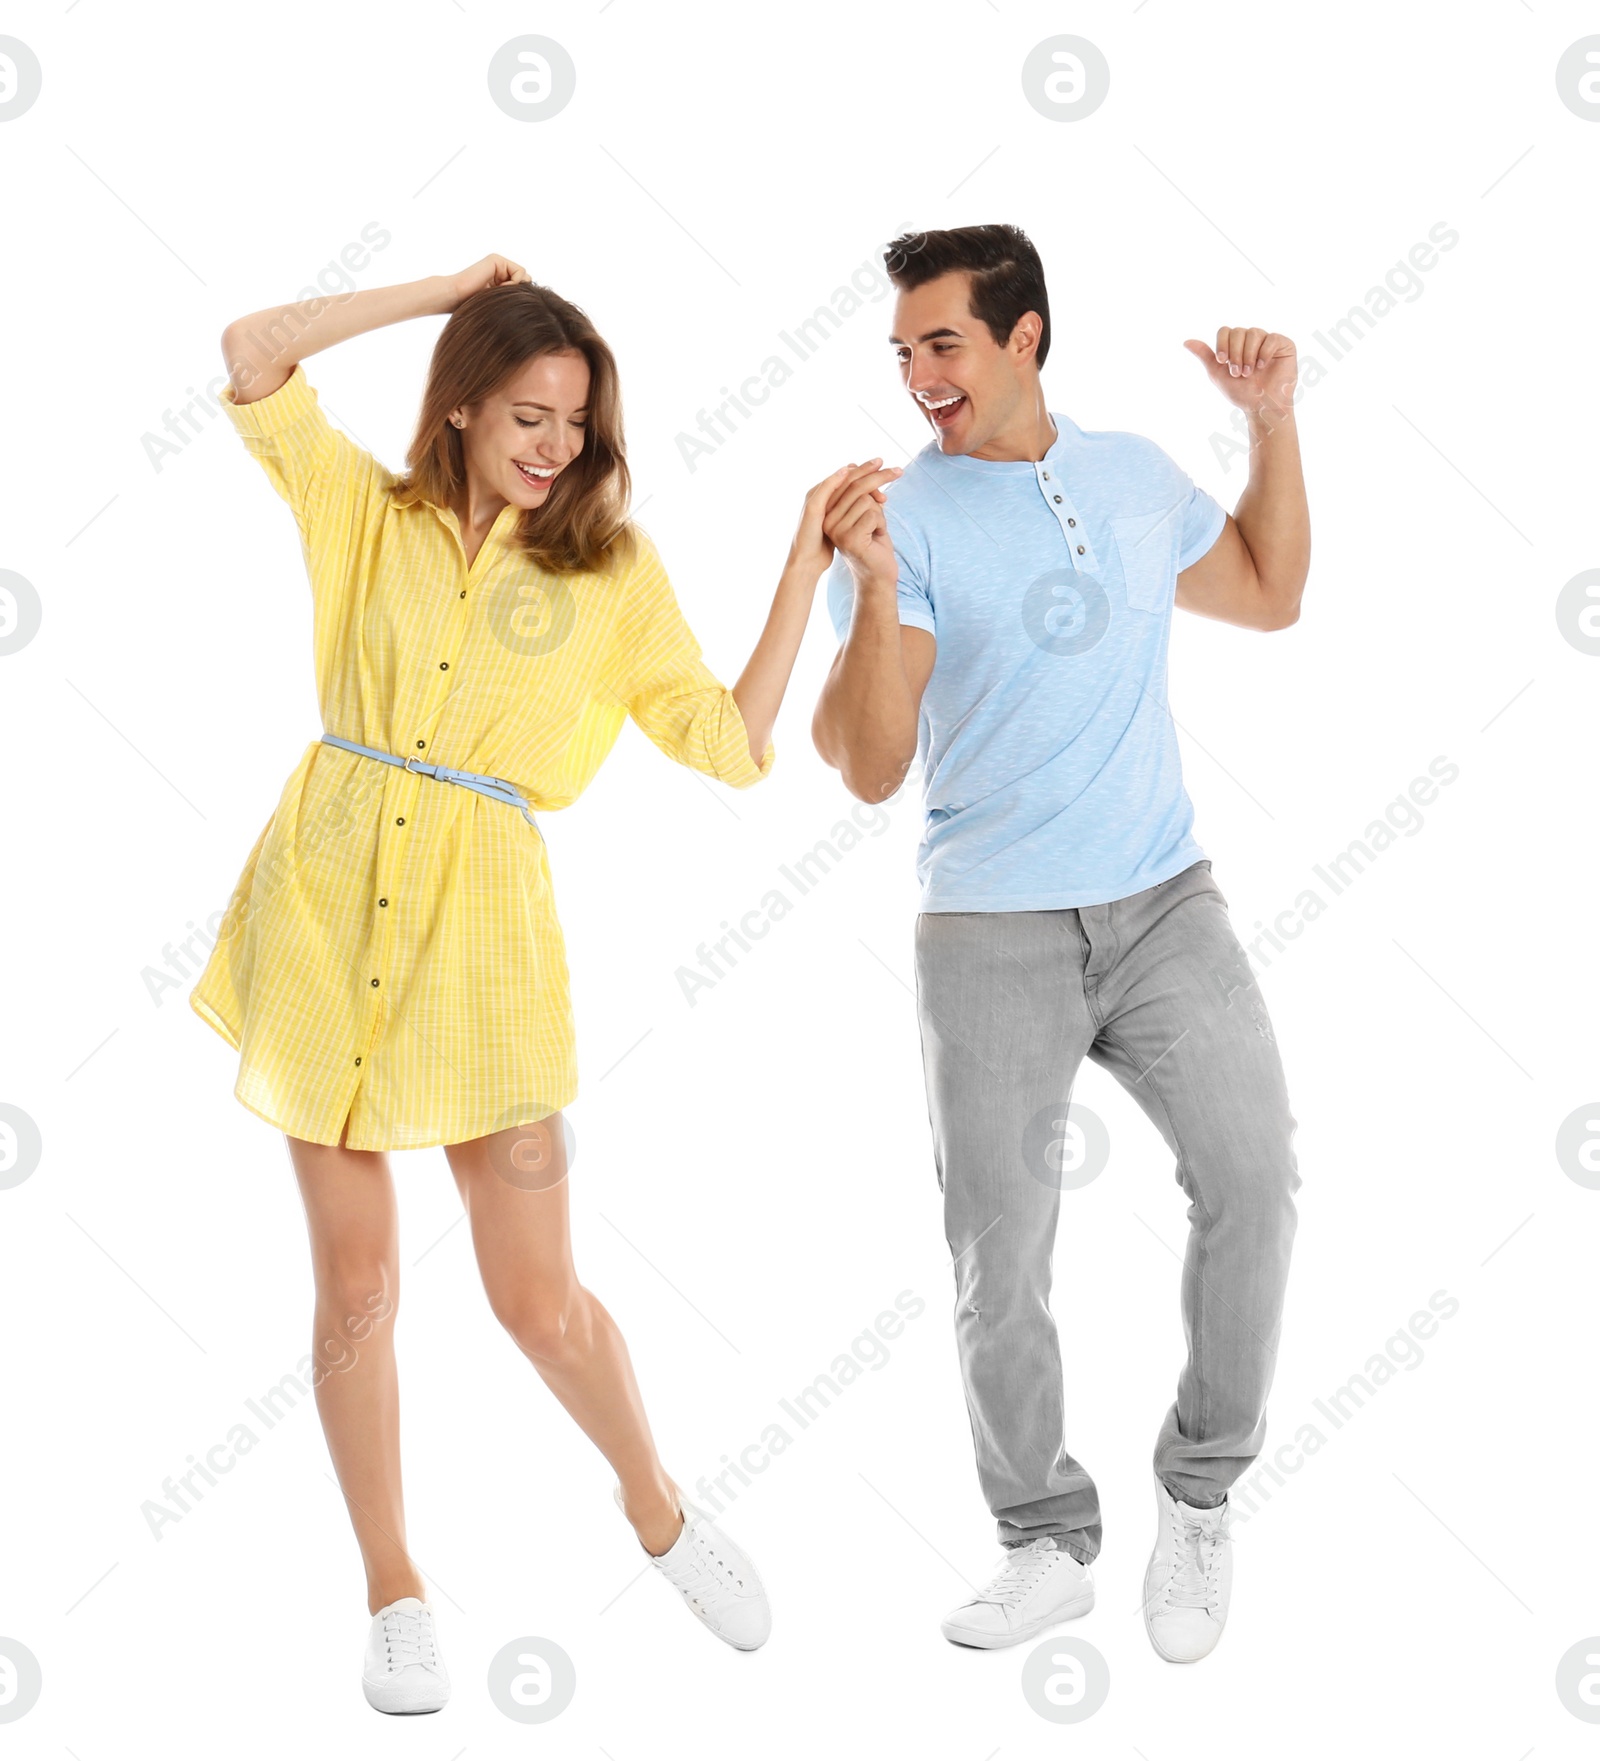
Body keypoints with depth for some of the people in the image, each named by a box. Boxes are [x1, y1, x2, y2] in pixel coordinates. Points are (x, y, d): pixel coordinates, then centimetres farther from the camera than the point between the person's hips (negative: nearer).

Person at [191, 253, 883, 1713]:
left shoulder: (611, 566, 5)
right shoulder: (367, 511, 8)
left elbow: (734, 743, -1)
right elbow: (252, 354, -2)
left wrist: (807, 563, -3)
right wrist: (447, 289, 1)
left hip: (477, 919, -1)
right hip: (324, 898, 2)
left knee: (540, 1298, 0)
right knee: (356, 1285, 7)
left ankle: (657, 1510, 29)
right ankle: (393, 1590, 25)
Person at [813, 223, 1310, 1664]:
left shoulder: (1134, 475, 9)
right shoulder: (905, 518, -5)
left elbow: (1270, 595, 24)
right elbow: (869, 772, -12)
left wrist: (1274, 425, 14)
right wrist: (873, 591, -25)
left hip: (1165, 902, 2)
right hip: (992, 931, -2)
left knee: (1253, 1174, -18)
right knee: (999, 1264, 2)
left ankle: (1201, 1491, 3)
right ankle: (1050, 1542, 22)